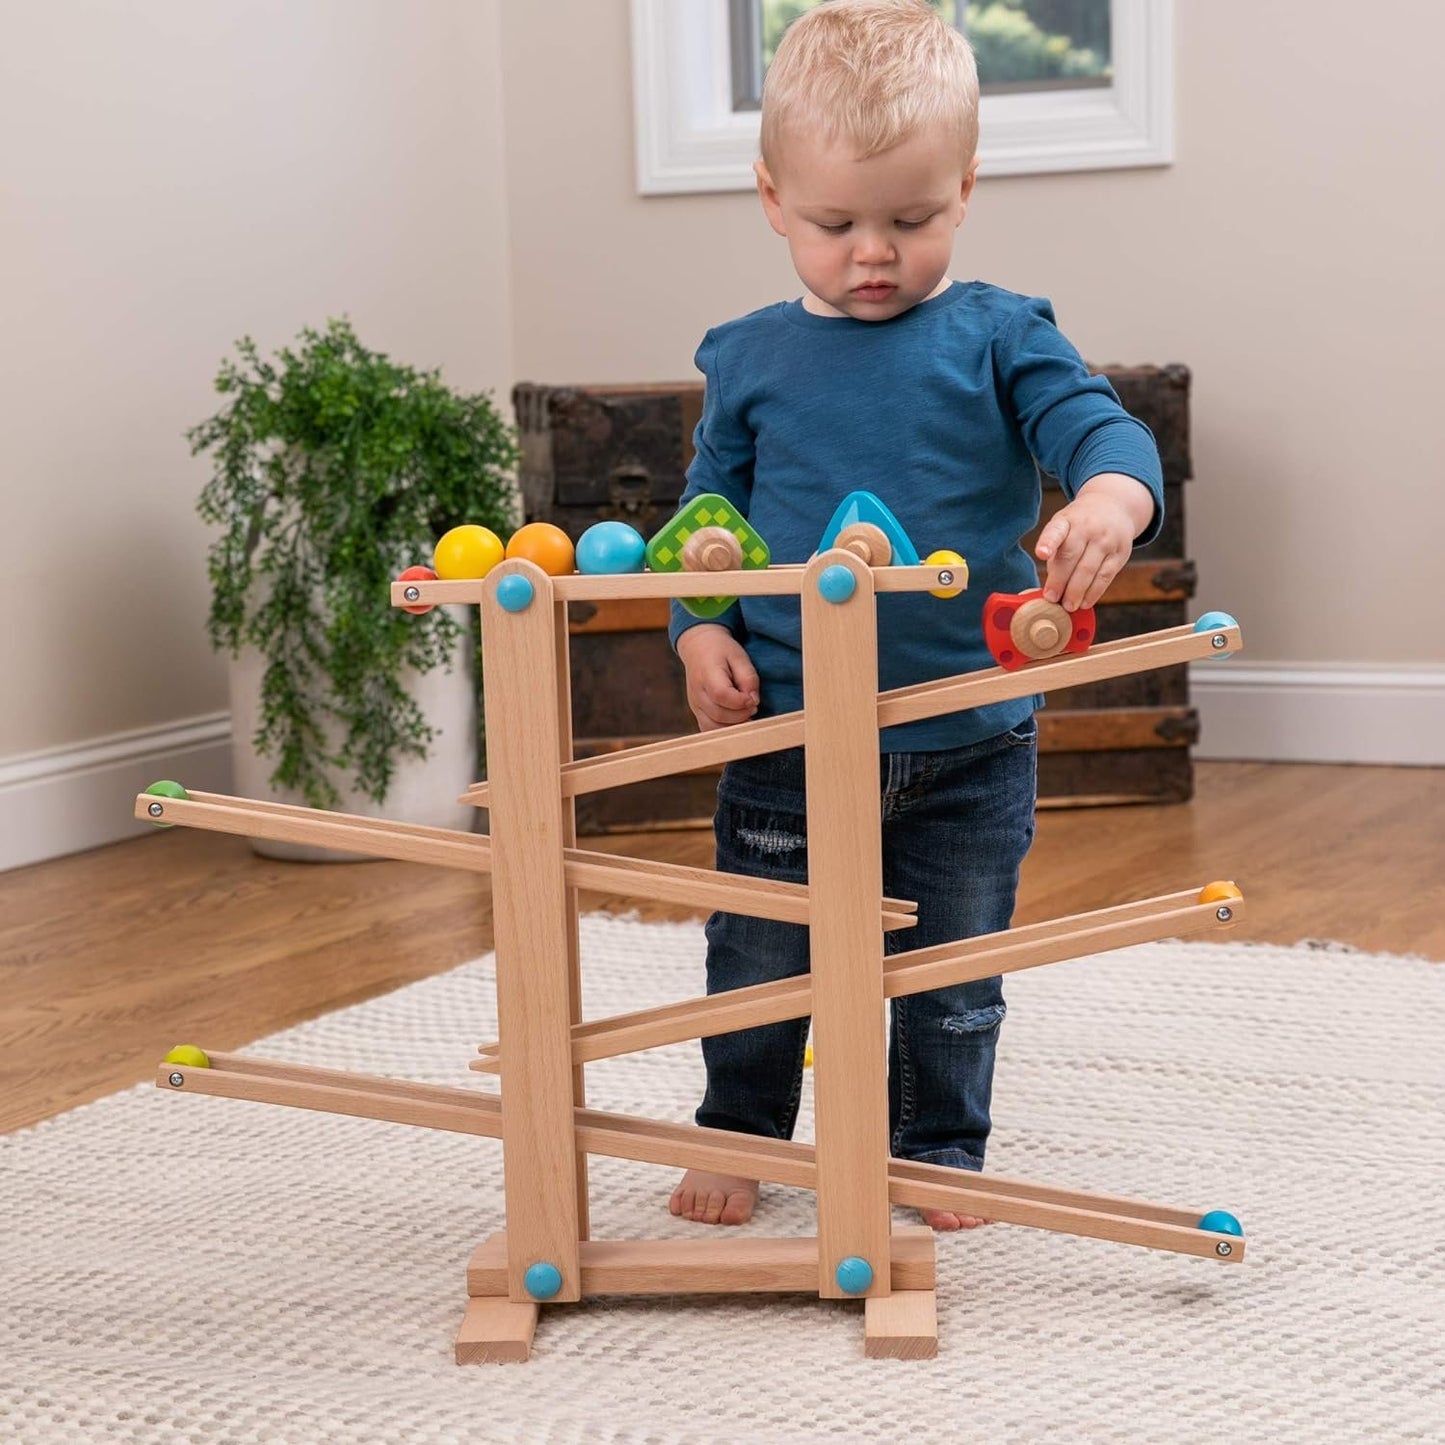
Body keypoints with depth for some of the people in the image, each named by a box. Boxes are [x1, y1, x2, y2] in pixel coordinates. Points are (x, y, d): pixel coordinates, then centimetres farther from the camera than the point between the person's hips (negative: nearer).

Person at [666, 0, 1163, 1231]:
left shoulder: (999, 339, -4)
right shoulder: (750, 358, 1)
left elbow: (1099, 425, -14)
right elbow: (708, 512, 9)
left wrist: (1112, 495, -38)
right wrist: (702, 632, -7)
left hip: (970, 745, -1)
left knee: (953, 974, 14)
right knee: (758, 962, 13)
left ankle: (942, 1153, 34)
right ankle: (738, 1137, 35)